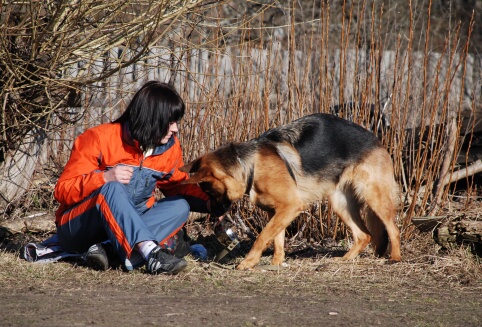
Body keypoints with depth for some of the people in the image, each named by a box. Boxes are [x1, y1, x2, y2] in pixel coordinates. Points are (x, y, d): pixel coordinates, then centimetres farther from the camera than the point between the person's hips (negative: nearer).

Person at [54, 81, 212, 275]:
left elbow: (178, 185, 15)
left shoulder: (170, 148, 0)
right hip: (76, 231, -6)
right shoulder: (99, 139, -16)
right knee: (112, 188, -35)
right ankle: (151, 254, -54)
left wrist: (208, 202, -5)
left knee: (180, 206, -17)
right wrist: (104, 177, -34)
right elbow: (63, 190, -17)